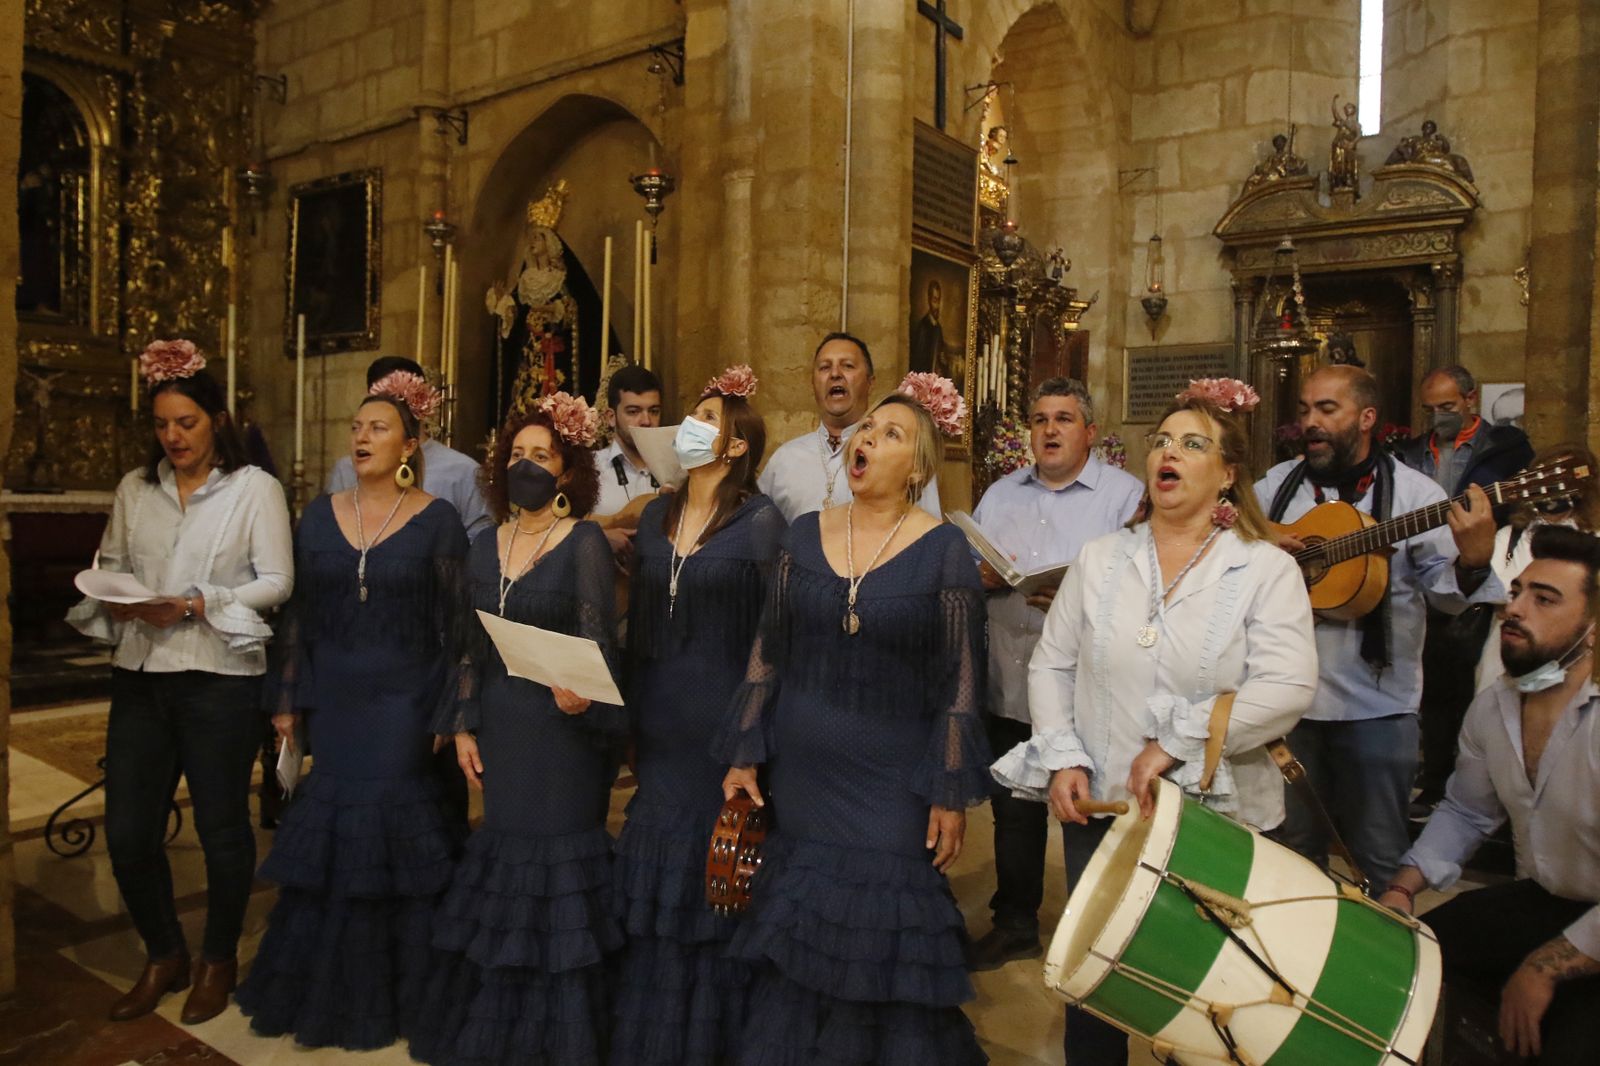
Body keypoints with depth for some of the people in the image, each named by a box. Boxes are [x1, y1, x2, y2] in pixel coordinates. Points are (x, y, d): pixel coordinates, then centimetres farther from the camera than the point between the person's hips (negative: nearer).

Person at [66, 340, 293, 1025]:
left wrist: (197, 604, -19)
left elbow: (276, 582, -8)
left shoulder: (255, 488, -4)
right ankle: (164, 957, 31)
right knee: (127, 832, 8)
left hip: (220, 679, -4)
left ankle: (218, 961, 29)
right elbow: (109, 564, 12)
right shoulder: (135, 487, 9)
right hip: (139, 676, 5)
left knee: (221, 827, 7)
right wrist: (115, 601, -10)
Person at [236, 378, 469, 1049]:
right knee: (329, 836, 10)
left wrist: (451, 714, -8)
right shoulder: (320, 515, 6)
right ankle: (325, 987, 29)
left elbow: (454, 622, -5)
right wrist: (287, 701, 6)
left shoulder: (437, 519, -5)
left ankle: (388, 995, 21)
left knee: (396, 837, 1)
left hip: (404, 703, -3)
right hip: (333, 702, 4)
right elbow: (299, 614, 9)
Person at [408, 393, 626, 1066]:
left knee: (559, 857, 3)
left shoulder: (585, 543, -9)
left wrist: (580, 696, -34)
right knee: (503, 854, 15)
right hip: (499, 726, 6)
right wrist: (463, 726, 7)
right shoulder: (486, 545, 8)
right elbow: (473, 647, 12)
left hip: (562, 726, -5)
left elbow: (596, 642, -14)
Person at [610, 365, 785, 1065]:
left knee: (711, 876, 6)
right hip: (658, 722, 5)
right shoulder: (656, 517, 9)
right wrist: (632, 715, 9)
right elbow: (639, 624, 12)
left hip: (724, 717, -5)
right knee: (654, 876, 13)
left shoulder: (759, 521, -8)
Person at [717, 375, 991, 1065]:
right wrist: (744, 757, 5)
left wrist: (952, 797, -7)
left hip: (890, 789, -3)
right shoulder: (805, 536, 3)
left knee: (886, 945, 4)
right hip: (798, 778, 3)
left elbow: (961, 681, -6)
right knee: (794, 947, 13)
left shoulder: (944, 551, -6)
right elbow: (767, 655, 7)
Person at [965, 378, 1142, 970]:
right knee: (1014, 813, 16)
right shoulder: (1000, 495, 15)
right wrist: (980, 574, -7)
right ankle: (1014, 925, 32)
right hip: (1010, 686, 5)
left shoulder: (1125, 494, -2)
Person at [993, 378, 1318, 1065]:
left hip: (1217, 816, -2)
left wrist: (1175, 746, -20)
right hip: (1098, 808, 3)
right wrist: (1062, 759, -7)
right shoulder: (1100, 559, 4)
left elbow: (1287, 689, -17)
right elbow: (1051, 666, 6)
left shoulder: (1267, 569, -6)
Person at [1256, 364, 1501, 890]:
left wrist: (1474, 561, -31)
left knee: (1379, 857, 7)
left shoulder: (1413, 492, -4)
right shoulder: (1277, 485, 5)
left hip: (1376, 705, -3)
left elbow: (1446, 592, -10)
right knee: (1292, 849, 17)